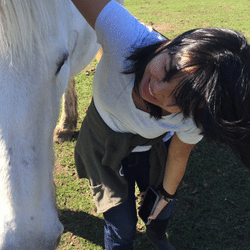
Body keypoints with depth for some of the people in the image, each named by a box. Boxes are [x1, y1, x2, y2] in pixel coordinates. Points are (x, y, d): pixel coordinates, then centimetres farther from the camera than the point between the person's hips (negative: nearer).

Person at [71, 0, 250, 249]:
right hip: (105, 147, -1)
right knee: (122, 229, 8)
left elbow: (178, 155, -14)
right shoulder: (127, 36, -44)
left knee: (164, 208, 26)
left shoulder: (194, 117, -35)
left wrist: (167, 193, 4)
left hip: (151, 149, 2)